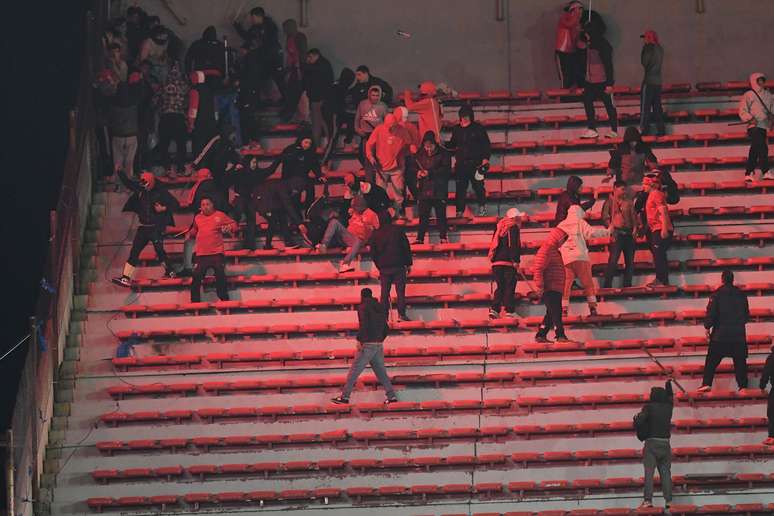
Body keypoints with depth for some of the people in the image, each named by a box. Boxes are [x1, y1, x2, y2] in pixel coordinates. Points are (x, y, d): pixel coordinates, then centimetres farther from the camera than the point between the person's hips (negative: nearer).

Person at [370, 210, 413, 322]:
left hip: (384, 268, 1)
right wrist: (408, 264, 8)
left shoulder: (375, 234, 2)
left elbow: (373, 254, 7)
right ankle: (401, 314, -7)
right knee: (400, 291, 1)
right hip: (399, 266, -1)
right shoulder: (398, 230, -2)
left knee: (385, 293, 5)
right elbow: (406, 248, 1)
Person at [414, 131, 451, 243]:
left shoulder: (443, 154, 0)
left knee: (441, 215, -2)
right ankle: (419, 238, 3)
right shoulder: (420, 155, 14)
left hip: (439, 190, -4)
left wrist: (430, 173, -15)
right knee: (423, 216, 2)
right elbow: (415, 168, 23)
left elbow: (446, 170, -9)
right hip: (424, 190, 4)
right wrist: (418, 173, 0)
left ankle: (443, 238, 2)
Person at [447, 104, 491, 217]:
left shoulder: (478, 128, -1)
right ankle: (460, 211, 5)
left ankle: (482, 207, 22)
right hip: (461, 164, 3)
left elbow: (487, 145, 1)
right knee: (460, 187, 0)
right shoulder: (456, 129, 10)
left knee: (478, 186, 1)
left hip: (475, 164, -3)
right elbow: (453, 144, 22)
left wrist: (485, 158, -10)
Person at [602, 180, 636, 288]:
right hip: (617, 233, -5)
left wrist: (634, 228, 2)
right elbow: (605, 217, -1)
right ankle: (607, 285, -11)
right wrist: (611, 227, -12)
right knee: (613, 260, -12)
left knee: (630, 261, 3)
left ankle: (627, 285, 9)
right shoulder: (610, 201, 5)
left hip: (629, 233, 5)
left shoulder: (628, 202, 16)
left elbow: (633, 216, 17)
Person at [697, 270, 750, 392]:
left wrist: (707, 327, 4)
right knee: (740, 360, 7)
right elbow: (747, 314, 11)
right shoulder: (741, 295, 4)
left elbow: (711, 313, -8)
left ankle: (707, 384, -7)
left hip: (720, 333, -3)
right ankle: (742, 385, 5)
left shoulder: (717, 295, -7)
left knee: (712, 360, 1)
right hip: (739, 333, 3)